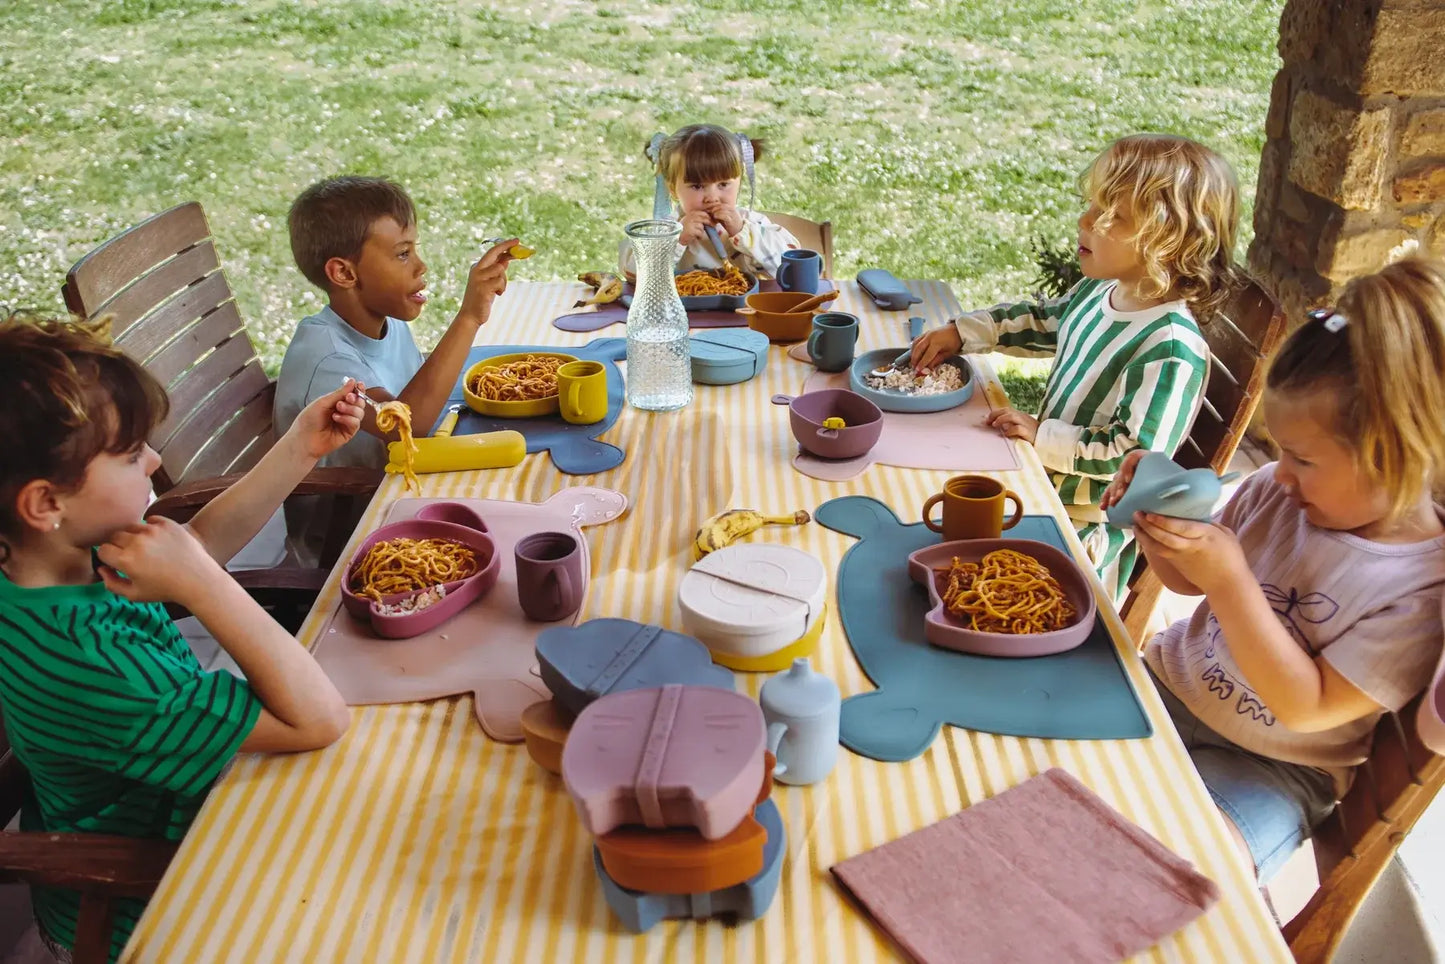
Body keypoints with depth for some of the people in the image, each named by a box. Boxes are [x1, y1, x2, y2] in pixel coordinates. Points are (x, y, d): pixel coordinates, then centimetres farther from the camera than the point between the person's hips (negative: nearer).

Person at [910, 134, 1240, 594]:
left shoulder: (1171, 348, -29)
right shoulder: (1097, 292, -3)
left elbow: (1138, 452, -28)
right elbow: (1042, 322, 16)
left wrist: (1044, 436, -23)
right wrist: (962, 333, 8)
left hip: (1087, 525, -8)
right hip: (1043, 478, 8)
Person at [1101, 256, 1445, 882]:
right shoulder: (1274, 492, -7)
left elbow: (1308, 708, -23)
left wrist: (1231, 580, -31)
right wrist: (1159, 516, -14)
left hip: (1272, 766, -4)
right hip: (1166, 685, 5)